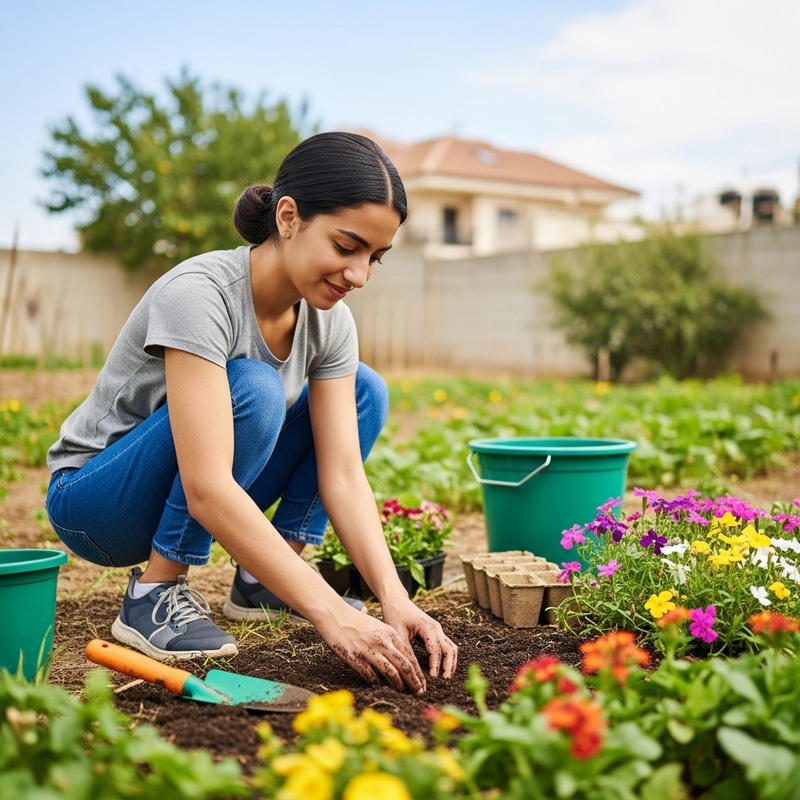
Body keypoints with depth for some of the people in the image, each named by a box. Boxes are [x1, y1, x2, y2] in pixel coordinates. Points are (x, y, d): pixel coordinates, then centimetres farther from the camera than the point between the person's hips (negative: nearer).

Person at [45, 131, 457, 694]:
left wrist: (395, 600, -27)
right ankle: (155, 594, -18)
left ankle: (261, 582, -1)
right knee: (252, 391, -32)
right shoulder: (198, 294, -31)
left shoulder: (329, 320, -10)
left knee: (365, 390, -5)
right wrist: (331, 614, -42)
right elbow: (208, 491, -39)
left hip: (210, 508, 7)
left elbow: (342, 477, -14)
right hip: (92, 497, -6)